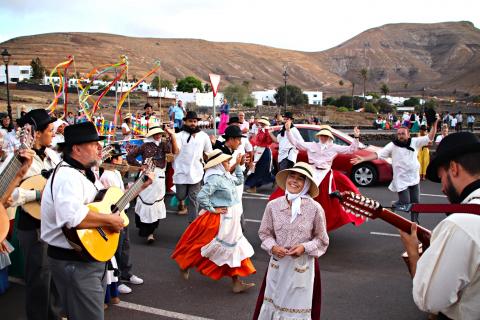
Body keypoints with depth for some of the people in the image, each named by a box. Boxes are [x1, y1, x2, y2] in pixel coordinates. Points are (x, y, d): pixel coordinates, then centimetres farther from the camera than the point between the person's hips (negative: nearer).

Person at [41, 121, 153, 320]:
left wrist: (137, 188, 15)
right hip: (74, 261, -10)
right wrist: (110, 220, -28)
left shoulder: (82, 174, 12)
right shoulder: (67, 176, -23)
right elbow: (72, 216, -41)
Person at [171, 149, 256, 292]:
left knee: (233, 249, 11)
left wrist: (238, 165, 15)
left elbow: (239, 181, 25)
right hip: (218, 220, -9)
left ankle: (237, 283, 20)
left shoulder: (226, 176, 6)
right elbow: (201, 196, -30)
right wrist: (211, 209, -19)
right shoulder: (215, 178, -23)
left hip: (230, 220, 9)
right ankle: (185, 266, 30)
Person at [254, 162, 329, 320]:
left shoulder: (315, 208, -12)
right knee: (273, 302, 13)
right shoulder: (273, 205, -6)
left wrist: (305, 247, -17)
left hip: (303, 266, -2)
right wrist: (272, 247, -12)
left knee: (298, 306, 10)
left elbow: (322, 240, -1)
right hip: (278, 263, 2)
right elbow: (264, 233, 6)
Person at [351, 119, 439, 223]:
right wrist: (363, 159, -25)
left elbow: (430, 137, 0)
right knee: (405, 204, -8)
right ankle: (396, 204, 25)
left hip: (414, 179, 4)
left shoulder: (415, 142, 2)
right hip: (401, 180, -4)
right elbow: (378, 154, -14)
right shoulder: (392, 145, -7)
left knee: (415, 203, 12)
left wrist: (434, 124, -15)